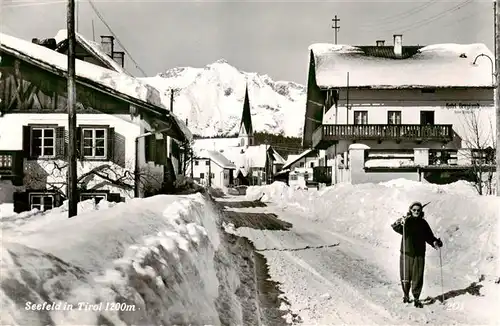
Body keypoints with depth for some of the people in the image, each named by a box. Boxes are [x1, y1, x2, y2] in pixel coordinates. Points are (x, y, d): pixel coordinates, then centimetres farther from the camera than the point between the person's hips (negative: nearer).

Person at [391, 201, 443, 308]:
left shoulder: (423, 223, 7)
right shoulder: (406, 221, -3)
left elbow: (429, 236, 14)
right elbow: (394, 226, -20)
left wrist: (435, 242, -6)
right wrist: (400, 222, -41)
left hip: (419, 254, 2)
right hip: (406, 253, -2)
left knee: (418, 278, -1)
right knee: (405, 277, 6)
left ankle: (416, 298, 12)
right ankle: (406, 295, 28)